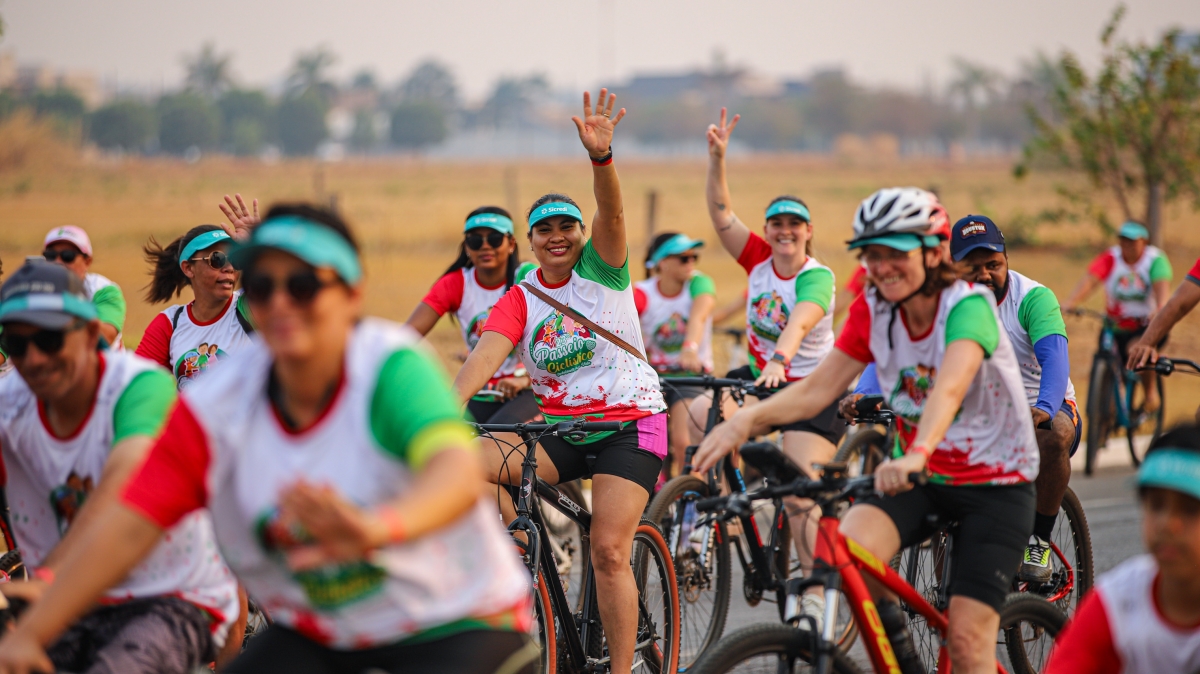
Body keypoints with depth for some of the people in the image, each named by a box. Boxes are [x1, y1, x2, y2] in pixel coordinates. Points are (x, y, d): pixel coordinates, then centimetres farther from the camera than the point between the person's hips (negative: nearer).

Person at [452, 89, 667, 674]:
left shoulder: (602, 269, -1)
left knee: (608, 551, -15)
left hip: (628, 423, -3)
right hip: (558, 429, 3)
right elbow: (486, 353, -14)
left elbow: (611, 213, -20)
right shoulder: (520, 299, 3)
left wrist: (601, 156, -40)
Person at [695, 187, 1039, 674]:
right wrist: (747, 419, -26)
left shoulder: (968, 305, -21)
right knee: (850, 544, -28)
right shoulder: (872, 310, -3)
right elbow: (818, 387, -8)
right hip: (920, 479, 4)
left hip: (995, 486, -4)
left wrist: (918, 453, -58)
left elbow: (948, 388, -40)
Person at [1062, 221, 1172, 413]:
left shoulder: (1156, 260, -9)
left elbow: (1162, 286, -27)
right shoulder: (1109, 259, -6)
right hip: (1117, 325, 3)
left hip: (1148, 325, -2)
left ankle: (1151, 394, -9)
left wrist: (1160, 310, -48)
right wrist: (1070, 302, -41)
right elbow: (1089, 280, -22)